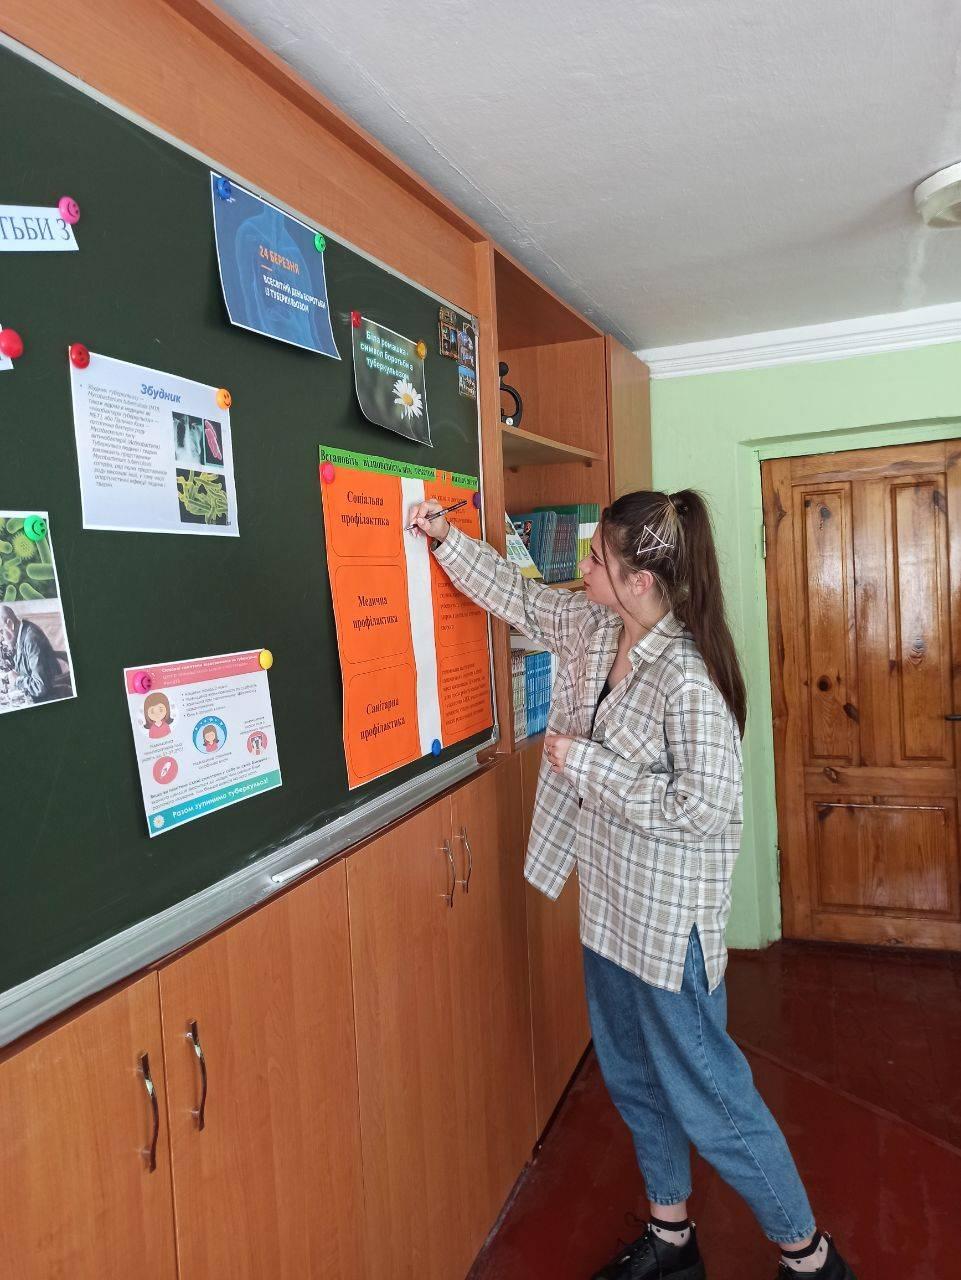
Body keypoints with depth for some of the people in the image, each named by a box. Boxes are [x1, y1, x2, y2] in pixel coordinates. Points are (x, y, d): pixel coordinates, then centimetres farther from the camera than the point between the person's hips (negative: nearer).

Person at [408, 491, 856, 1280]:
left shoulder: (688, 678, -26)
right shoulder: (592, 628, -2)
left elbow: (705, 807, -27)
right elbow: (517, 595, 13)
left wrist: (586, 764, -23)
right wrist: (447, 540, 11)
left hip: (667, 917, -8)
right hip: (609, 901, 9)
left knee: (705, 1094, 8)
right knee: (633, 1077, 23)